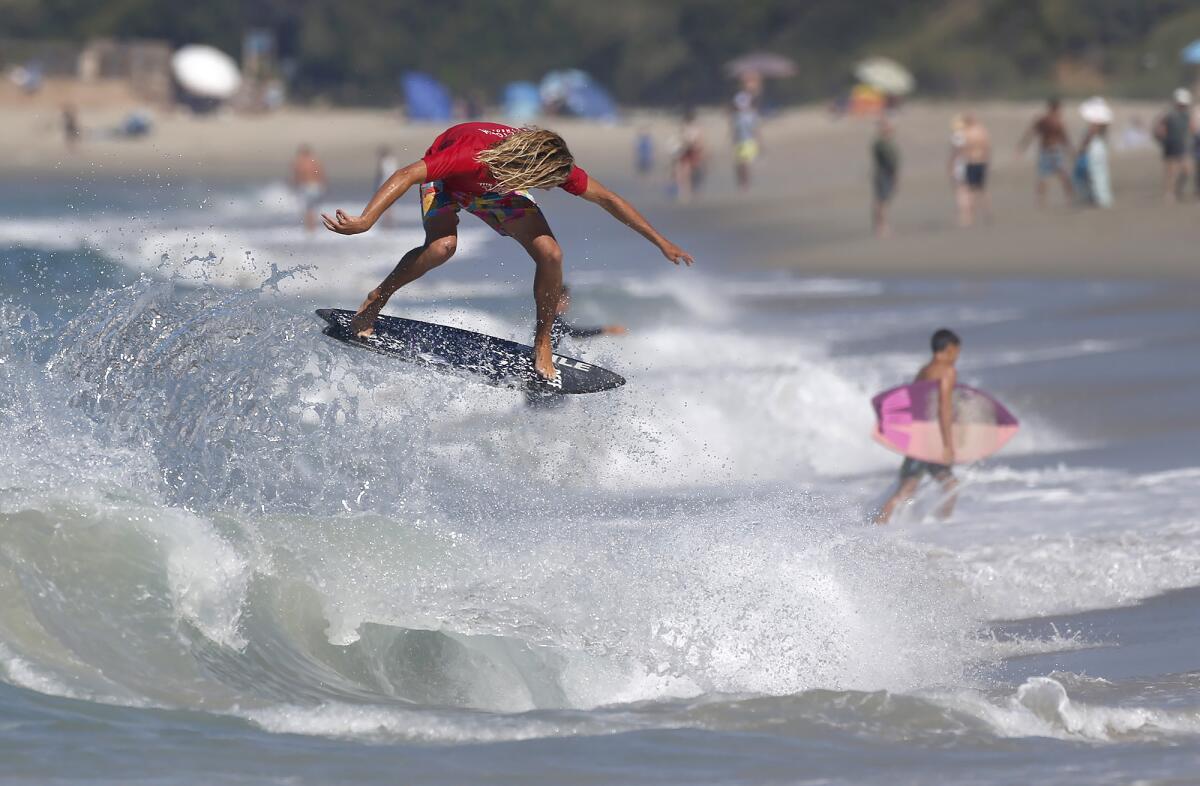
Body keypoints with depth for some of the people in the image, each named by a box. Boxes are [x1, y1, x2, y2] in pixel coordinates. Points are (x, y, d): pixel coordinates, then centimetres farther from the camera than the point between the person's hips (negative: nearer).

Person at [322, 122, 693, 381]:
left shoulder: (556, 165, -32)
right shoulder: (472, 155, -45)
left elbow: (607, 199, -18)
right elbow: (406, 175, -42)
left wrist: (661, 243, -12)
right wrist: (365, 221, -53)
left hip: (498, 189, 4)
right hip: (445, 182, -4)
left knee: (550, 253, -18)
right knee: (442, 245, -35)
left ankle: (542, 346, 1)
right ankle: (376, 300, -11)